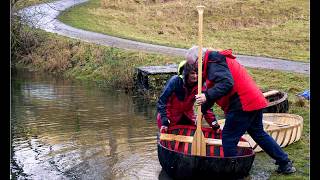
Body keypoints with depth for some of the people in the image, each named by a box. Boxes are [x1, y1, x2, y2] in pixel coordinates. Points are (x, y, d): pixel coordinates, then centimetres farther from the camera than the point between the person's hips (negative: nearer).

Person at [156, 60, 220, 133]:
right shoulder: (175, 81, -23)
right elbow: (162, 101, -21)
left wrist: (215, 125, -18)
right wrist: (164, 122, -28)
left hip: (187, 117, 4)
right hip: (170, 115, -4)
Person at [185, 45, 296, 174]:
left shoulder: (214, 62, -13)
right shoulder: (215, 61, 21)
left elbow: (227, 83, -28)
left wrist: (207, 96, -34)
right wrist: (202, 110, 24)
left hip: (243, 104, -11)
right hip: (253, 100, 11)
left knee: (229, 138, -3)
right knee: (258, 133, 22)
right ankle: (285, 163, 29)